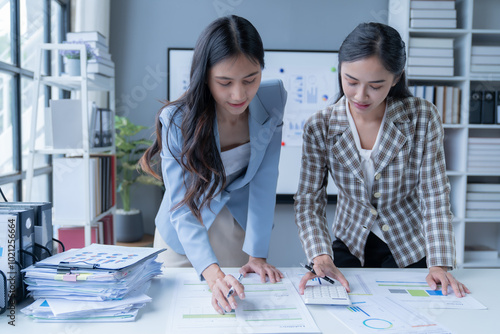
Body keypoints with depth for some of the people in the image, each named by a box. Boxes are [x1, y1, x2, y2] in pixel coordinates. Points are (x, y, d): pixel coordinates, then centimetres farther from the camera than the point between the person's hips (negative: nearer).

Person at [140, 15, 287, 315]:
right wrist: (213, 274, -45)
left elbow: (264, 180, -17)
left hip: (243, 226, 2)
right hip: (185, 236, -2)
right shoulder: (177, 121, -27)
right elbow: (182, 209, -31)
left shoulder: (273, 99, -19)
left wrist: (257, 254, -20)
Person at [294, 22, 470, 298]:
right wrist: (321, 257, -30)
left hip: (409, 250, 0)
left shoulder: (422, 117, -15)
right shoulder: (319, 127, -14)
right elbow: (308, 202, -14)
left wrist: (439, 265, -23)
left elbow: (435, 196, -13)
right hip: (350, 246, 0)